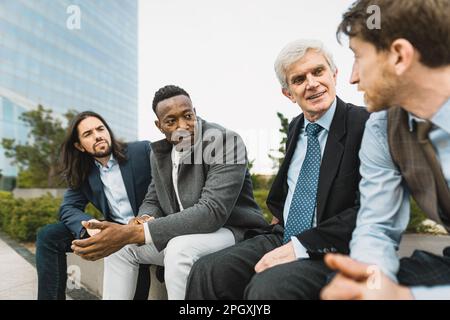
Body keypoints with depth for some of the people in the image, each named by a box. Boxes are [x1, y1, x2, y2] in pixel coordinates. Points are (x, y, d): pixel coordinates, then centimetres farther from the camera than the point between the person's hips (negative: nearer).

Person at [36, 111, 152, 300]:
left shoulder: (142, 151, -6)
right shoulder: (83, 173, 7)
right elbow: (68, 208, 0)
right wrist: (90, 226, -24)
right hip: (114, 230, 5)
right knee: (48, 236, -5)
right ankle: (51, 296, 2)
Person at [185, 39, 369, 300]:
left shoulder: (364, 124, -10)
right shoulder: (296, 127, 14)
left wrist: (301, 246, -20)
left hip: (335, 251, -6)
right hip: (285, 239, 6)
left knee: (266, 288, -33)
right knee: (206, 272, -13)